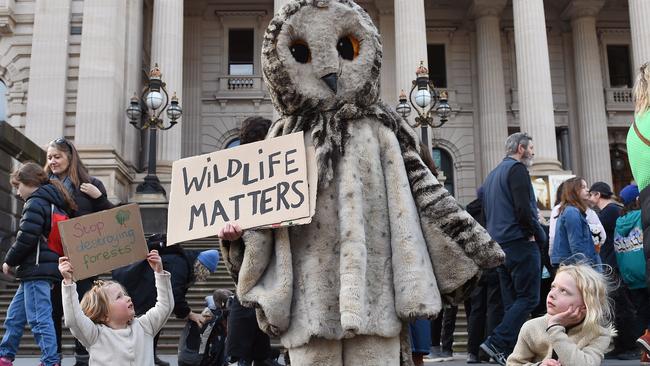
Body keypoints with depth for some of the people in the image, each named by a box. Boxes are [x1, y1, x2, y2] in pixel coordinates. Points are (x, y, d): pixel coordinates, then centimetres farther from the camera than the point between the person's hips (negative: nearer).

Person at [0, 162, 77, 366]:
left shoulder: (35, 202, -10)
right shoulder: (53, 203, 18)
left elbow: (26, 237, -18)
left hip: (36, 269, -10)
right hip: (37, 271, 10)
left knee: (39, 319, -8)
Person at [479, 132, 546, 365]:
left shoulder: (492, 175, 21)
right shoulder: (517, 169, -7)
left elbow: (486, 212, 22)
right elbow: (523, 208, -18)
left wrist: (496, 236, 16)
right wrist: (538, 234, -5)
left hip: (499, 245, 9)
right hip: (520, 242, -9)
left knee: (512, 301, 9)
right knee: (529, 298, -7)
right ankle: (497, 342, -17)